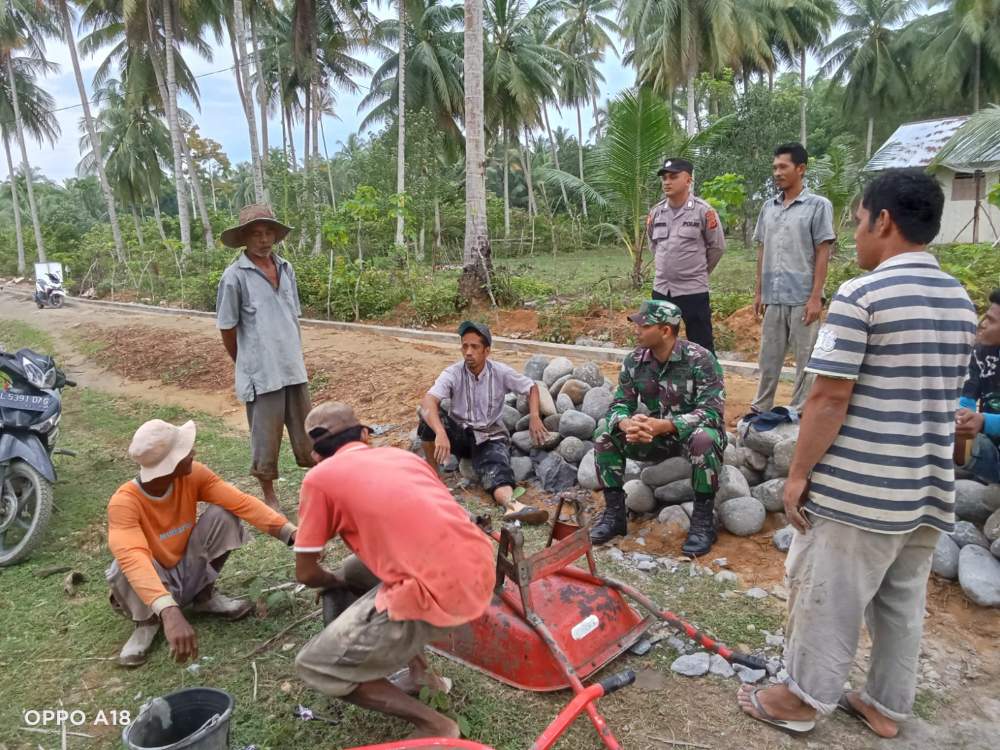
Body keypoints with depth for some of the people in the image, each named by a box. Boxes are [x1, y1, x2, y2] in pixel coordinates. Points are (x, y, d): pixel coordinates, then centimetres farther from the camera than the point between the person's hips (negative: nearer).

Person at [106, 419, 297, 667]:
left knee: (222, 514, -22)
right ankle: (147, 621, -2)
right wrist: (170, 613, -60)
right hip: (153, 584, -3)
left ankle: (204, 595, 1)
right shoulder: (124, 503, -30)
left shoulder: (192, 475, -17)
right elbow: (133, 560, -45)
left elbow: (240, 502, -24)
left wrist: (291, 533, -37)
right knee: (124, 570, -37)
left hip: (189, 571, 3)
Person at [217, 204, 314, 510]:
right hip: (261, 373, -4)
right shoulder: (235, 275, -9)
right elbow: (227, 329, -3)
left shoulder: (286, 269, 6)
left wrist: (295, 356, 15)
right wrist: (247, 365, 7)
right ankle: (269, 496, 24)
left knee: (306, 431, 14)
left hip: (294, 368, 5)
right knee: (265, 438, 7)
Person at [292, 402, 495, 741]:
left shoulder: (319, 477, 4)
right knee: (355, 572, 29)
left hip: (438, 594, -7)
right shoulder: (402, 454, 20)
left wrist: (336, 582, 32)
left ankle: (434, 725, 9)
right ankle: (420, 675, 31)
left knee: (314, 666, 11)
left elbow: (306, 573, 9)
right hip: (481, 574, 7)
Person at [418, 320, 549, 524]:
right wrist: (440, 432, -48)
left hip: (490, 436, 0)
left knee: (497, 470, -32)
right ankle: (432, 472, -14)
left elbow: (532, 387, 9)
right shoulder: (453, 373, -13)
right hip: (459, 433, 0)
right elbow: (427, 401, -29)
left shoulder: (501, 372, -6)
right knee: (428, 415, -29)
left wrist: (534, 416, -10)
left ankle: (512, 504, -62)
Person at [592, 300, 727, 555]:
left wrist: (664, 425, -41)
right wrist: (627, 424, -33)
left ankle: (703, 521, -20)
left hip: (690, 432, -4)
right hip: (654, 436, 5)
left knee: (703, 439, -38)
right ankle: (614, 513, -6)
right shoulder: (635, 360, -7)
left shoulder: (700, 360, -21)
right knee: (604, 432, -16)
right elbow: (620, 404, -6)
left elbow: (712, 411, -28)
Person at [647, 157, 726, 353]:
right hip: (661, 290, 5)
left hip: (694, 291, -5)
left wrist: (699, 271, 7)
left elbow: (717, 247, -2)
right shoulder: (655, 212, 4)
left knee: (701, 349, 3)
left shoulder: (703, 211, -10)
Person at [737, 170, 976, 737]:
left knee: (827, 598, 9)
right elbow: (945, 396, 14)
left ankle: (804, 699, 25)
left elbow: (830, 398, -19)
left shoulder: (860, 296, -17)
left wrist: (799, 474, -10)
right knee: (903, 604, 19)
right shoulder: (962, 302, 8)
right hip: (928, 489, 8)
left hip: (857, 489, -7)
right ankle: (888, 706, 35)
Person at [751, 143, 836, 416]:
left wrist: (816, 297, -12)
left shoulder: (818, 205, -4)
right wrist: (758, 291, 11)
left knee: (805, 360, 4)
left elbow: (823, 253, -7)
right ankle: (760, 409, 23)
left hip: (802, 298, -4)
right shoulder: (768, 207, 10)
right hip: (773, 297, 5)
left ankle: (800, 413, 15)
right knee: (768, 358, 12)